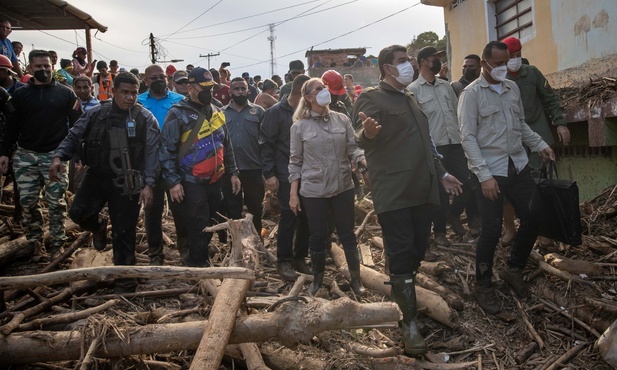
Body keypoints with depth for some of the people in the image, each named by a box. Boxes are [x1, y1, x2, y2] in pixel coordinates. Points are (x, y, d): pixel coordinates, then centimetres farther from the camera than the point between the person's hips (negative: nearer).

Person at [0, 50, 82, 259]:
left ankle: (57, 243, 12)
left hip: (55, 156, -2)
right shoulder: (20, 94, 8)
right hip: (25, 155, 2)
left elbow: (76, 125, 1)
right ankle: (36, 241, 17)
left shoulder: (65, 93, 3)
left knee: (56, 203, 3)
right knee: (28, 202, 4)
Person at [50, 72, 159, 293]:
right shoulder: (96, 114, 2)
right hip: (97, 175, 3)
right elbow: (74, 137, 7)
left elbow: (152, 152, -9)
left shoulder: (145, 119, -7)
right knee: (78, 212, -16)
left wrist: (148, 184, -17)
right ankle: (98, 226, 23)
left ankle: (125, 281, 18)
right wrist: (58, 156, -12)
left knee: (124, 233, 1)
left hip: (127, 182, -3)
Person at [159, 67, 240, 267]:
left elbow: (226, 145, 19)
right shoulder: (178, 114, -8)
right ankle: (198, 263, 15)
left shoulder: (216, 112, 11)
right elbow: (167, 150, -11)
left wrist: (232, 172, 14)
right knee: (199, 228, -2)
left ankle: (196, 259, 32)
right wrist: (173, 181, -16)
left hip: (215, 180, 6)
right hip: (191, 183, -6)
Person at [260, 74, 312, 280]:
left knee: (306, 217, 7)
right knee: (289, 217, -5)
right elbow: (266, 144, -7)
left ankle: (300, 258, 20)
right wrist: (269, 174, -13)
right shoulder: (276, 112, -5)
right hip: (286, 175, -5)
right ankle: (284, 261, 8)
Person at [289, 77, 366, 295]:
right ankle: (317, 278, 30)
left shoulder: (342, 119, 2)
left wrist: (367, 161, -19)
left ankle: (356, 278, 25)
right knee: (317, 236, 10)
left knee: (347, 234, 10)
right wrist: (293, 193, -2)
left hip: (343, 187, 1)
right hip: (313, 191, -1)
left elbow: (352, 148, 2)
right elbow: (295, 162, 1)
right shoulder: (299, 126, -1)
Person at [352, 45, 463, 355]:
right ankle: (409, 323, 3)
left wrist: (441, 173, 26)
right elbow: (361, 141, -17)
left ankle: (402, 297, 32)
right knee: (402, 257, -5)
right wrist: (367, 133, -40)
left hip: (423, 189, 8)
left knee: (417, 254, 12)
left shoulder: (411, 99, 22)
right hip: (394, 194, -8)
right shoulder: (371, 98, -4)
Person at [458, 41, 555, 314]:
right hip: (490, 171, -6)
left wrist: (540, 144, 5)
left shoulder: (513, 88, 10)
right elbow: (468, 138, -13)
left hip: (518, 166, 6)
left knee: (534, 215, 8)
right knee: (492, 230, -3)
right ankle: (483, 285, 17)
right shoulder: (471, 94, -9)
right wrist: (484, 176, -19)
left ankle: (513, 269, 29)